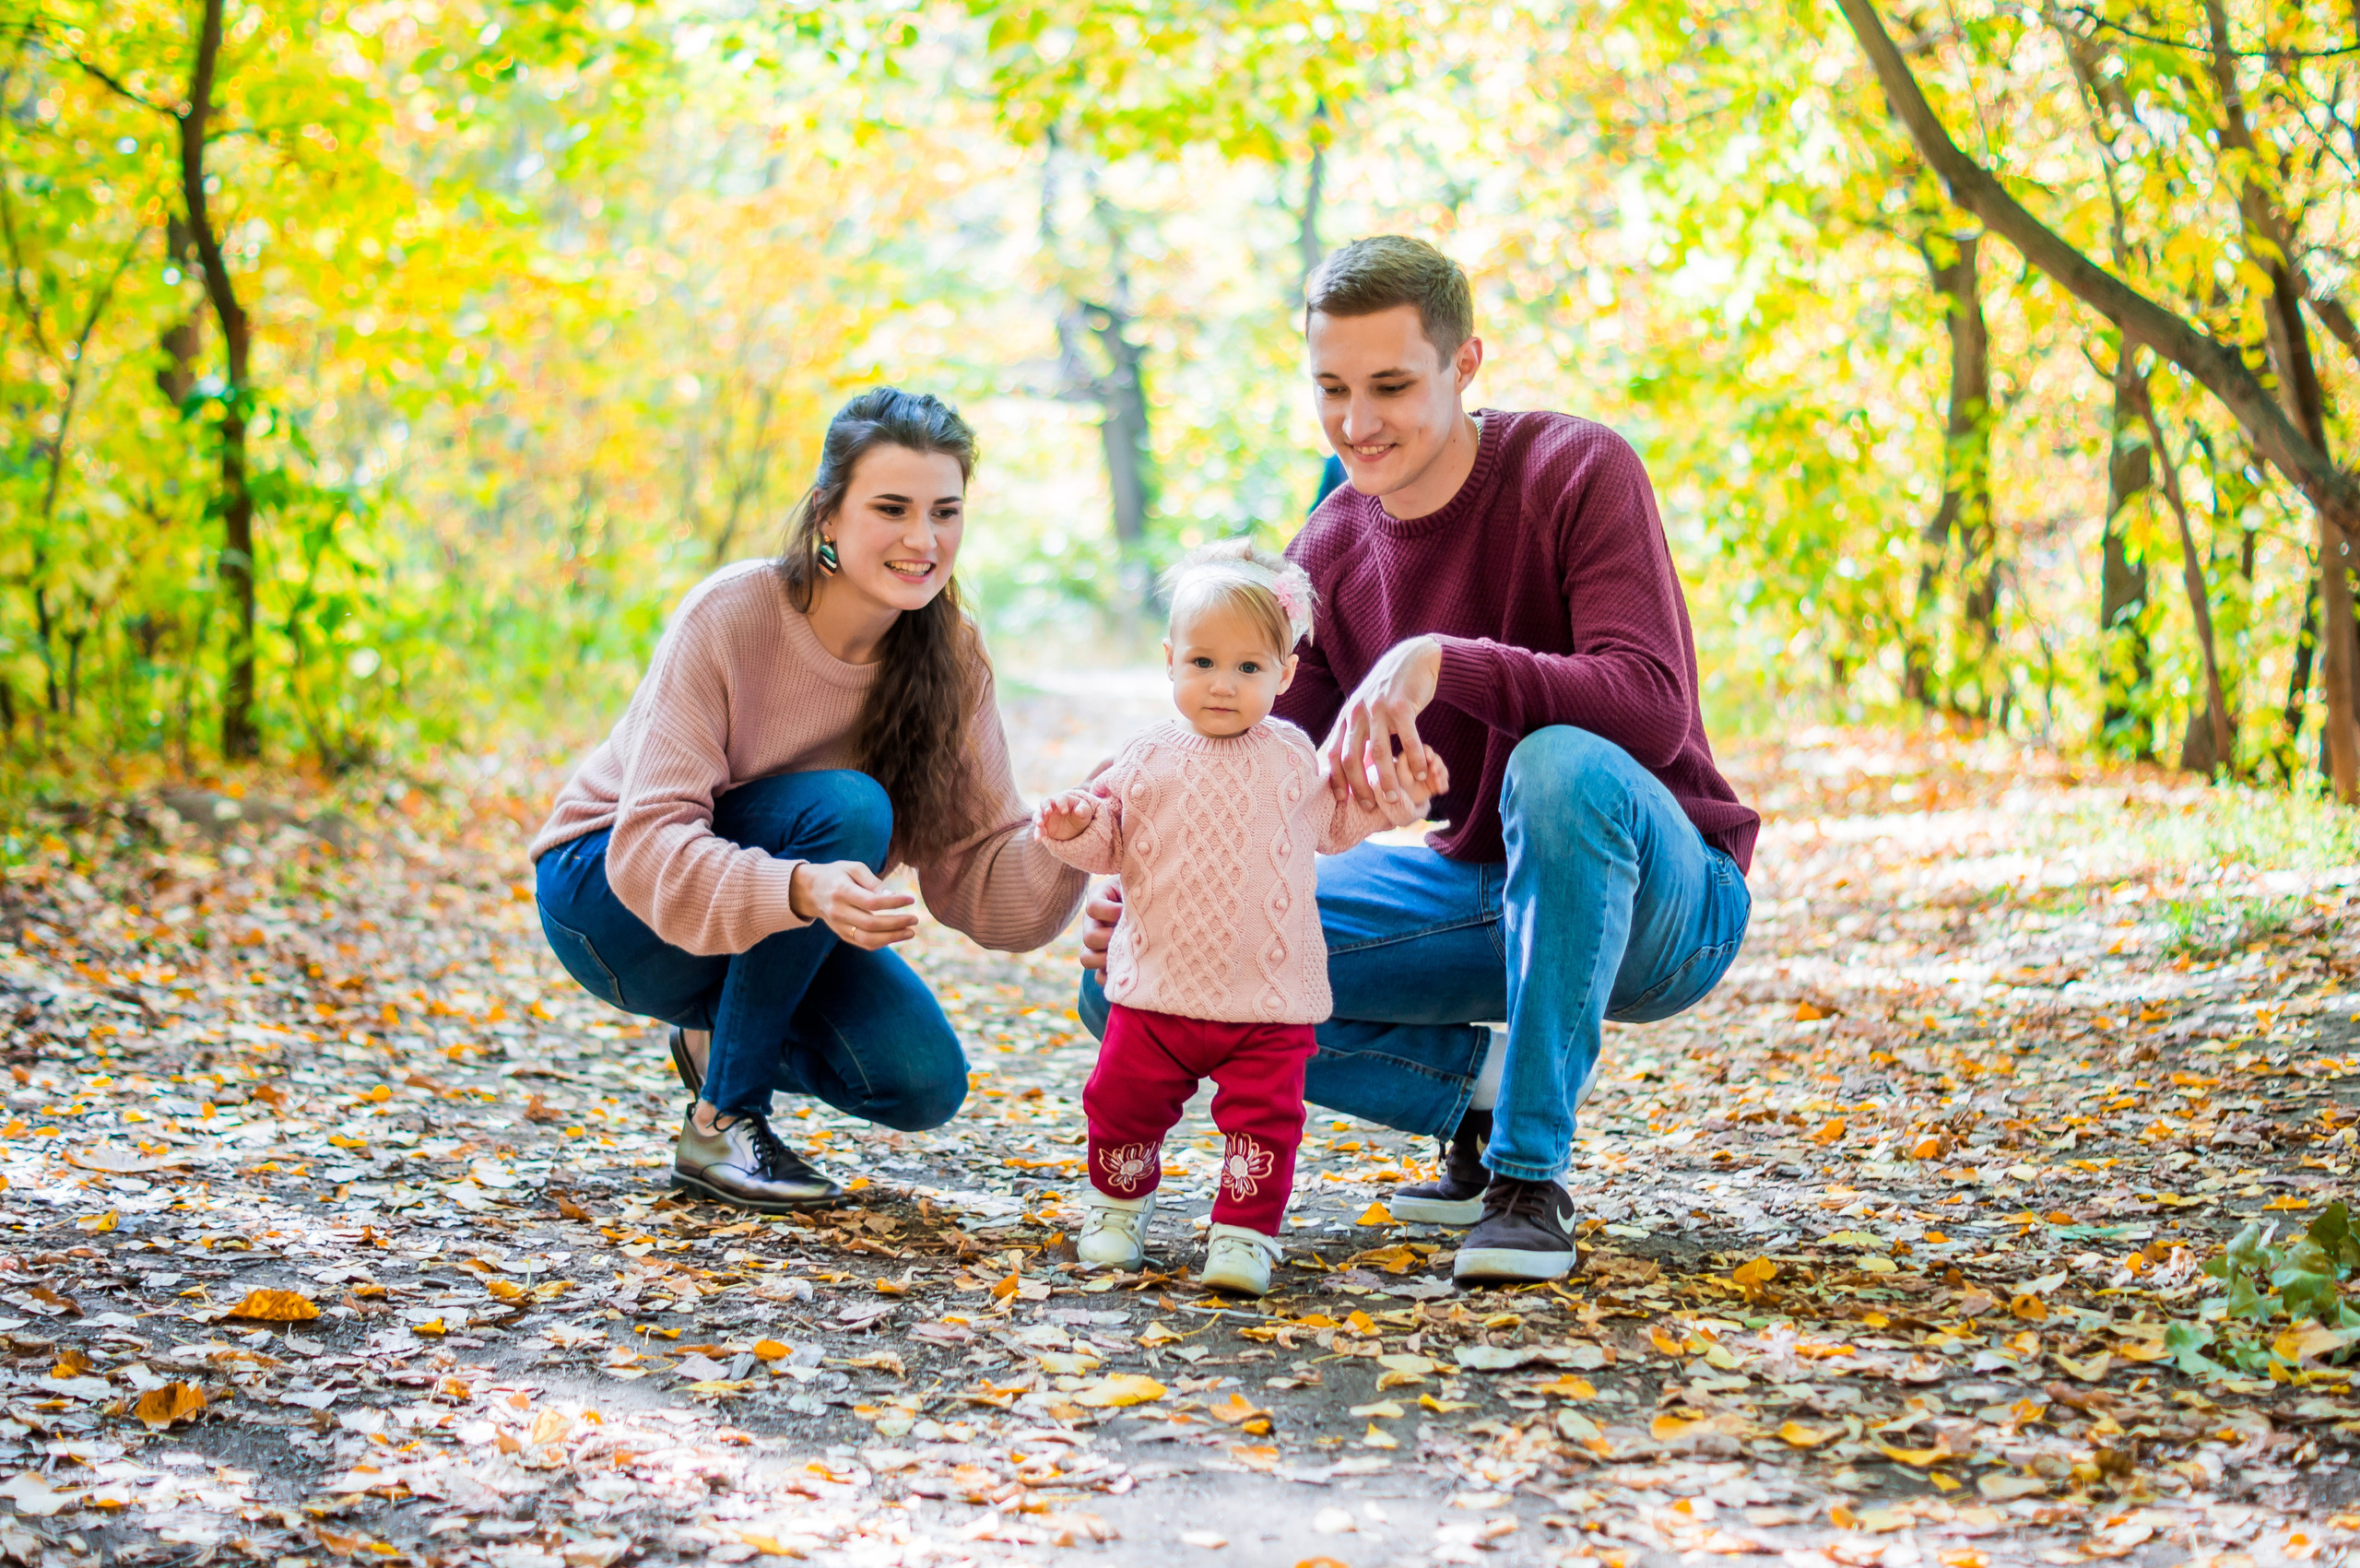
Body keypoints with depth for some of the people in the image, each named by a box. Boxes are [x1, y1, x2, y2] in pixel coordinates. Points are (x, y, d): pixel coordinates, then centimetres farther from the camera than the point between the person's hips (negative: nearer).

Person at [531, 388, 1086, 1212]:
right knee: (848, 808, -30)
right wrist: (802, 890, -51)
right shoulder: (731, 615, -27)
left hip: (771, 937, 5)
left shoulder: (951, 659, -12)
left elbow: (976, 883, -15)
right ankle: (721, 1123, -16)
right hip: (608, 899, -5)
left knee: (924, 1083, -18)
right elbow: (650, 848, -34)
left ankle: (721, 1038, 14)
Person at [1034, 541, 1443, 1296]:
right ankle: (1117, 1205, 29)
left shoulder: (1293, 758, 6)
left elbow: (1337, 821, 21)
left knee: (1264, 1118, -5)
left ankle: (1244, 1234, 7)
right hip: (1157, 988, 0)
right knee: (1122, 1101, 5)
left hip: (1269, 997, 0)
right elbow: (1110, 838, 7)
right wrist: (1075, 824, -15)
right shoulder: (1149, 760, 2)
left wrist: (1401, 795, 8)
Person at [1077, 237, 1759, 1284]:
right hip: (1476, 888, 5)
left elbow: (1653, 707, -29)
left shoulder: (1578, 472, -15)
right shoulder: (1326, 558, 2)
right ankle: (1483, 1081, -1)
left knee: (1562, 766, -41)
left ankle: (1532, 1176, -28)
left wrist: (1441, 661, -41)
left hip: (1659, 898, -5)